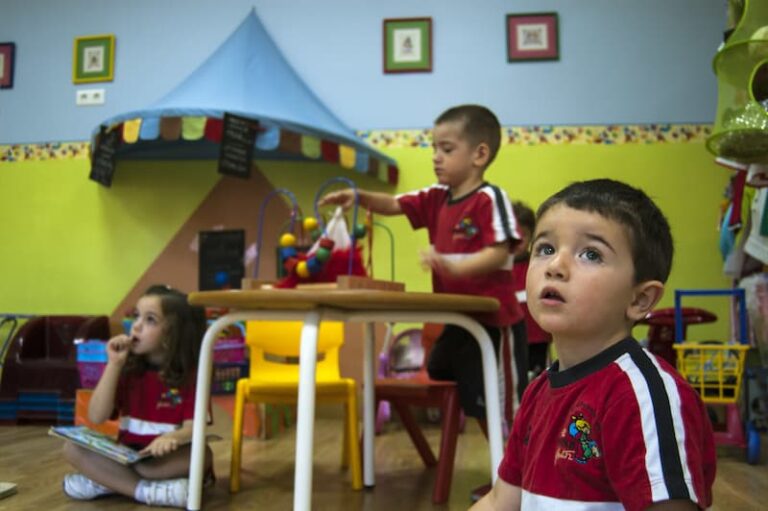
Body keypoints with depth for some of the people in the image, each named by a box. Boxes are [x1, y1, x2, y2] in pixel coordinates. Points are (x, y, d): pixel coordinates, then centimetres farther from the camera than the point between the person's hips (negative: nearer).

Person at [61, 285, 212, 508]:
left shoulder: (191, 375, -7)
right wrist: (114, 364, -16)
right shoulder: (127, 368, 1)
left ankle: (106, 482, -25)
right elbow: (97, 417, -9)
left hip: (166, 458, -3)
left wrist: (172, 437, -38)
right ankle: (146, 491, -29)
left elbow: (193, 427, -14)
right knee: (73, 448, -18)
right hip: (126, 456, 3)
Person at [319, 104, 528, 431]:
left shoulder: (490, 198, -14)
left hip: (492, 321, -9)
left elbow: (499, 253, -22)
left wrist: (452, 265, -36)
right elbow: (394, 204, 9)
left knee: (503, 407, 1)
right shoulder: (437, 198, 9)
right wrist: (359, 197, -9)